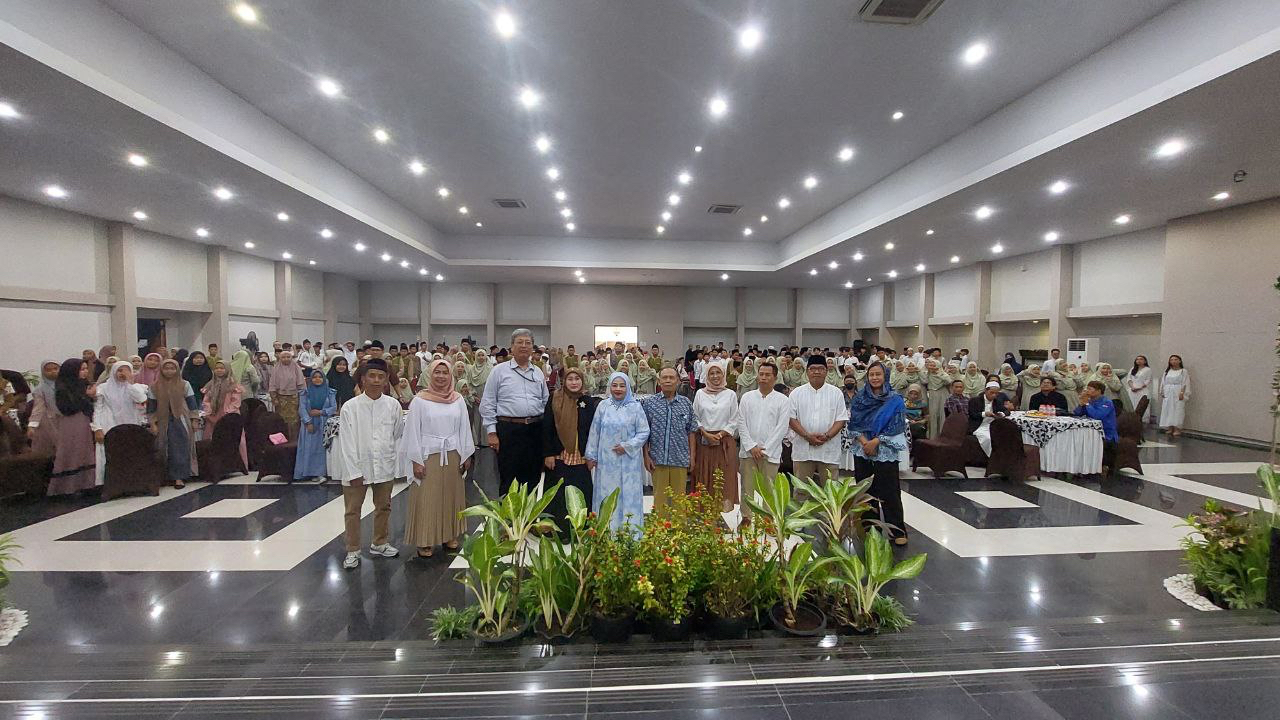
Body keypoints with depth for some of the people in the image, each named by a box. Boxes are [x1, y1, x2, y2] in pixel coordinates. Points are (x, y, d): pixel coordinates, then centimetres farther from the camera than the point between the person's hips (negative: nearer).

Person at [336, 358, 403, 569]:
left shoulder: (393, 405, -4)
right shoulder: (350, 407, -10)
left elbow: (399, 435, 9)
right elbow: (346, 443, -10)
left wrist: (393, 456, 5)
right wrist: (353, 472, -12)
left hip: (384, 466, 3)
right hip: (357, 467, -2)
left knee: (383, 507, 16)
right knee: (352, 510, 8)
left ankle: (379, 544, 35)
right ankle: (353, 551, 25)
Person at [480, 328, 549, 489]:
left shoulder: (538, 372, 13)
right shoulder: (500, 370, 1)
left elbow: (546, 402, 16)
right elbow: (488, 404, -1)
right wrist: (491, 432, -7)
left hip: (535, 430, 4)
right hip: (508, 430, -4)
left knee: (533, 478, 11)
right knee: (509, 479, 3)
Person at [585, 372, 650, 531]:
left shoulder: (635, 407, -2)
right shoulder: (603, 406, 3)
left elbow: (644, 432, -1)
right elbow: (594, 432, 7)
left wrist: (627, 446, -10)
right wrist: (591, 455, 7)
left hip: (629, 460, -1)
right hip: (607, 460, 2)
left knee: (629, 494, 2)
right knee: (607, 495, 6)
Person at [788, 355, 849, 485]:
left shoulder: (836, 393, 6)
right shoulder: (796, 393, 5)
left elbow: (841, 419, 2)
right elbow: (791, 418, 0)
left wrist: (826, 436, -12)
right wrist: (807, 436, -12)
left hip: (829, 450, 0)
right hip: (803, 449, 0)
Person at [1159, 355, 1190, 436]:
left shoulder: (1183, 371, 3)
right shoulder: (1167, 371, 15)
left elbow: (1186, 383, -4)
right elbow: (1163, 382, 15)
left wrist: (1182, 393, -13)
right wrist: (1162, 392, 7)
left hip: (1178, 395, -4)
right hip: (1168, 395, 4)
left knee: (1178, 411, -6)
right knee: (1168, 410, 1)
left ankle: (1177, 429, -6)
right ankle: (1170, 428, 6)